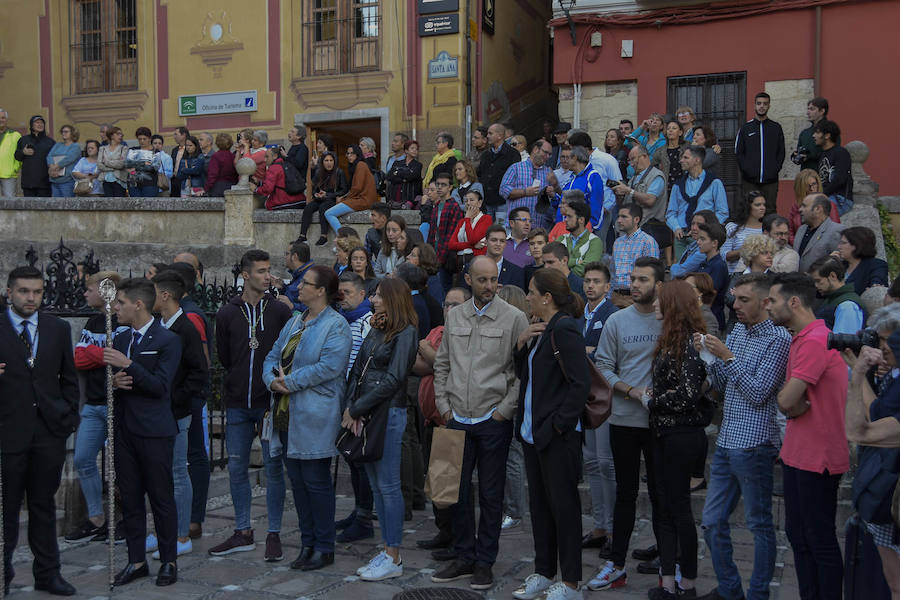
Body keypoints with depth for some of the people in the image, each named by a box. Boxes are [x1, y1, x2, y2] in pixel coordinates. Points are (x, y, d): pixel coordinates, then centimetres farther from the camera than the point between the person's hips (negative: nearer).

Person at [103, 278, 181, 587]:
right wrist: (115, 382, -5)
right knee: (129, 498, 10)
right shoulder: (120, 340, 14)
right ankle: (136, 561, 20)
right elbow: (110, 380, 18)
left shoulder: (167, 340, -7)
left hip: (154, 432, -6)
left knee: (161, 498, 1)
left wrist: (128, 365, -20)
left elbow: (161, 385, -15)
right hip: (124, 430, 6)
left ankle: (168, 561, 13)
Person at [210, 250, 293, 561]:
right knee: (237, 468, 8)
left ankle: (274, 535, 12)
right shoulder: (227, 314, 4)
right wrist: (241, 380, 5)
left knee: (274, 467, 2)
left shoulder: (280, 311, 0)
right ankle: (243, 533, 21)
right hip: (237, 405, 2)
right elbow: (223, 357, 11)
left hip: (270, 401, -2)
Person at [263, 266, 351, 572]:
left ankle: (324, 547, 9)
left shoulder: (336, 326, -9)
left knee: (315, 481, -2)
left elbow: (329, 367, -21)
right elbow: (273, 356, 16)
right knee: (297, 481, 12)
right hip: (286, 417, 8)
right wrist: (272, 380, -6)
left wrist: (290, 382, -18)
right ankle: (308, 543, 22)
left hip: (314, 419, -8)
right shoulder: (294, 322, 17)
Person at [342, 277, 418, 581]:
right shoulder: (375, 331, 15)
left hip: (389, 413, -8)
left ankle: (393, 559, 3)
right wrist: (350, 407, -4)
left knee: (388, 486, -4)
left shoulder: (405, 333, -9)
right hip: (365, 416, 8)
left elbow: (393, 380, -15)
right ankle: (388, 551, 19)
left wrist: (355, 408, -12)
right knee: (376, 485, 11)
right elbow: (357, 371, 11)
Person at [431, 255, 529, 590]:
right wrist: (444, 406, 7)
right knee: (457, 489, 10)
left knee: (490, 494, 4)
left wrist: (506, 409, -9)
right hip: (457, 420, 4)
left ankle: (485, 562, 16)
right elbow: (442, 364, 15)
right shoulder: (454, 316, 9)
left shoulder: (513, 318, -4)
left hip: (494, 420, -4)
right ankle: (465, 557, 23)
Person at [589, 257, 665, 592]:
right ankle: (616, 565, 19)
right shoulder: (618, 321, 2)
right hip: (625, 420, 2)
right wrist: (633, 391, -13)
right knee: (625, 492, 11)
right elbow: (603, 367, 1)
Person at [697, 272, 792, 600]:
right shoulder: (737, 331, 13)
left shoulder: (778, 338, -10)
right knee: (712, 521, 12)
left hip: (754, 443, -8)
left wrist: (727, 357, -17)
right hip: (726, 440, 8)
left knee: (759, 523, 4)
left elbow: (759, 392, -17)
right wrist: (709, 355, 1)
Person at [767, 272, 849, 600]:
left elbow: (786, 401, -24)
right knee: (797, 535, 15)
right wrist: (793, 405, -5)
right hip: (798, 453, 10)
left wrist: (789, 400, -3)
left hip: (817, 459, -10)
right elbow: (787, 402, 15)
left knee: (820, 540, 0)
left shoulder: (815, 342, -20)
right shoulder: (802, 339, 14)